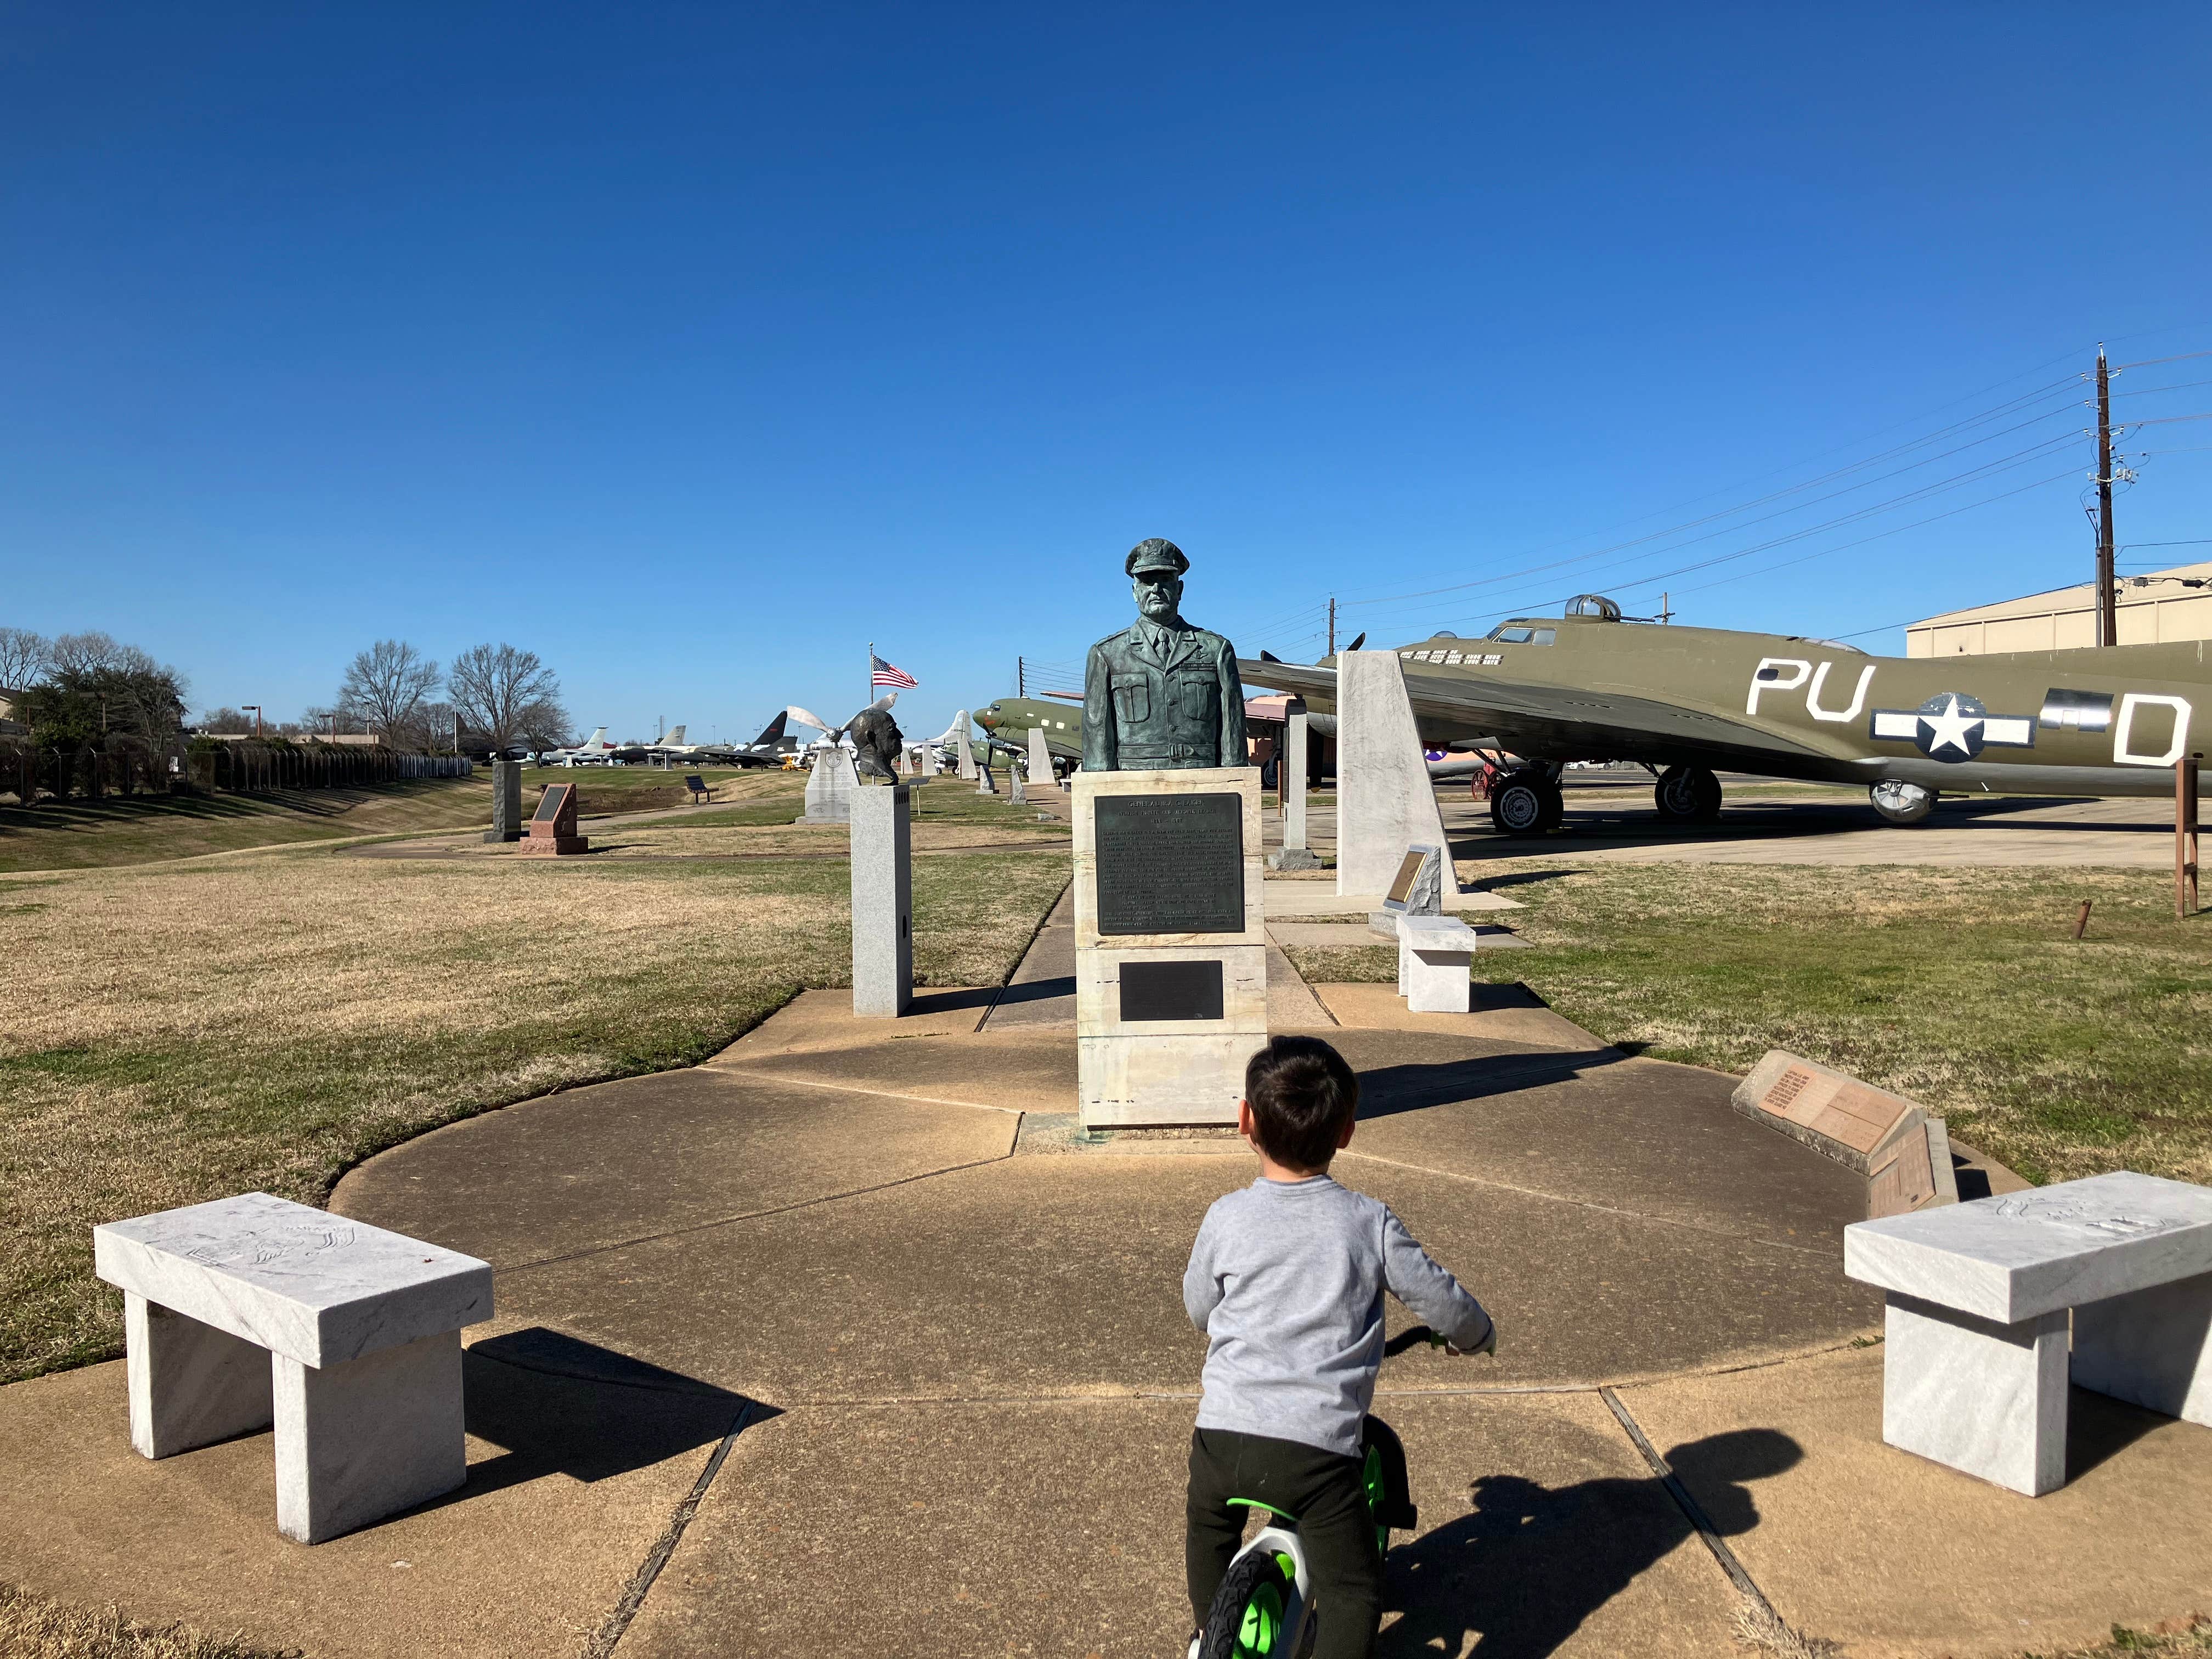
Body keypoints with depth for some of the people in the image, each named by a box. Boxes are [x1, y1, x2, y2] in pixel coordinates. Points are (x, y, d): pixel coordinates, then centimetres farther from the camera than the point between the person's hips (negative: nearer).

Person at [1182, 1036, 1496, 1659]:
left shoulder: (1226, 1218, -1)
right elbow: (1441, 1301, 6)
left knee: (1209, 1532, 31)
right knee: (1353, 1593, 14)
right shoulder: (1370, 1223, -3)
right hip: (1319, 1447, -2)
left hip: (1225, 1432, 2)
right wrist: (1476, 1335, 29)